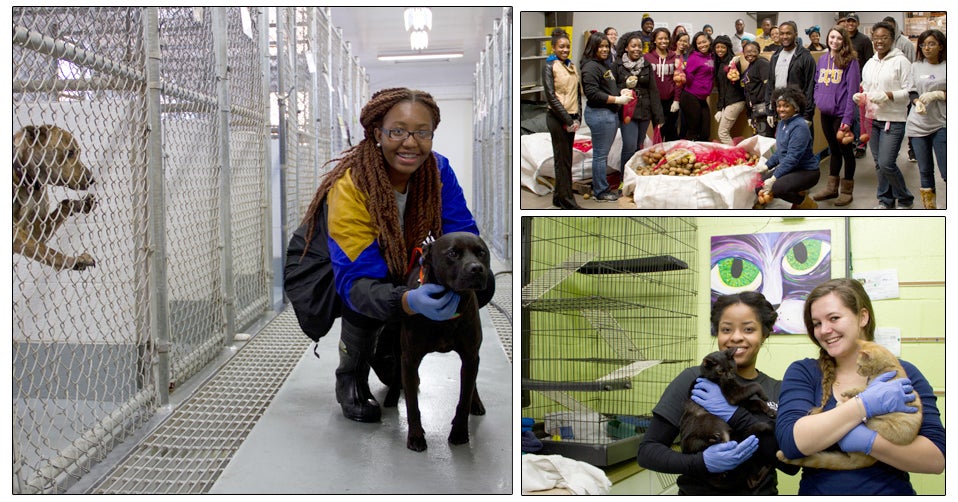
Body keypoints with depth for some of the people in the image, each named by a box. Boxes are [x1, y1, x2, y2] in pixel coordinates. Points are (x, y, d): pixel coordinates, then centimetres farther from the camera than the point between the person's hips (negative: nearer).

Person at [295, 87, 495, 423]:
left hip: (397, 267, 6)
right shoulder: (349, 187, -35)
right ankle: (350, 379, -6)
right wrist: (408, 301, -60)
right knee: (366, 302, -39)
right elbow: (356, 280, -41)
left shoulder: (437, 170, -20)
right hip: (330, 273, -5)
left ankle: (388, 347, 11)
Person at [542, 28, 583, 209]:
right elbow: (551, 96, -12)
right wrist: (567, 120, -13)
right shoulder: (549, 66, -6)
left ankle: (559, 196, 18)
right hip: (557, 118, -6)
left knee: (565, 159, 10)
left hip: (571, 118, 6)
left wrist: (578, 117, 4)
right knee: (563, 159, -4)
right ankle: (567, 199, 0)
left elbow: (578, 93, 16)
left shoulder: (572, 66, 13)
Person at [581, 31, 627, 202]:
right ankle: (601, 192, 6)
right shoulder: (591, 67, -13)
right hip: (599, 114, -10)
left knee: (603, 153, 15)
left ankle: (599, 187, 24)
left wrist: (621, 91, 4)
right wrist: (617, 99, -18)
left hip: (610, 113, 10)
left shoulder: (603, 65, 17)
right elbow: (592, 93, -21)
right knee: (600, 154, -2)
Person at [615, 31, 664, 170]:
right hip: (627, 111, -4)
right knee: (630, 147, -12)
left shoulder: (647, 66, 9)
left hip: (644, 111, 4)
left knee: (639, 147, 10)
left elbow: (653, 90, 7)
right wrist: (626, 85, -16)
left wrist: (658, 116, 2)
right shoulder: (618, 66, 0)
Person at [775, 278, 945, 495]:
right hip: (817, 490, 0)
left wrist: (866, 441, -19)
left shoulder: (903, 374, 3)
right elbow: (790, 442, -13)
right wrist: (866, 404, -17)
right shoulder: (802, 372, 3)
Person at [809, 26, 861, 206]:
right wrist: (818, 100, 0)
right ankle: (832, 187, 27)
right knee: (833, 150, 17)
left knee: (845, 150, 6)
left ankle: (847, 190, 16)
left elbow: (852, 90, -14)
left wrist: (848, 117, -18)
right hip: (826, 113, 6)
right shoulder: (822, 59, 9)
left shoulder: (850, 61, -9)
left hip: (841, 114, -6)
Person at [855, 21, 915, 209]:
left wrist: (887, 95, -22)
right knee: (879, 163, 12)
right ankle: (885, 200, 26)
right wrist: (860, 97, 2)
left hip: (893, 120, -7)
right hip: (873, 119, 7)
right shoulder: (869, 63, 14)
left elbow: (909, 91, -11)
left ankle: (905, 200, 9)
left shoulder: (900, 61, -7)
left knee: (886, 164, -11)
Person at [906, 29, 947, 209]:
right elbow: (911, 92, 8)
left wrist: (937, 94, -17)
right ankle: (929, 205, 20)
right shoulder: (916, 67, 9)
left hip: (941, 124, -3)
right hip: (918, 124, 3)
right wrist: (917, 102, -12)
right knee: (925, 170, 10)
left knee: (946, 171, -7)